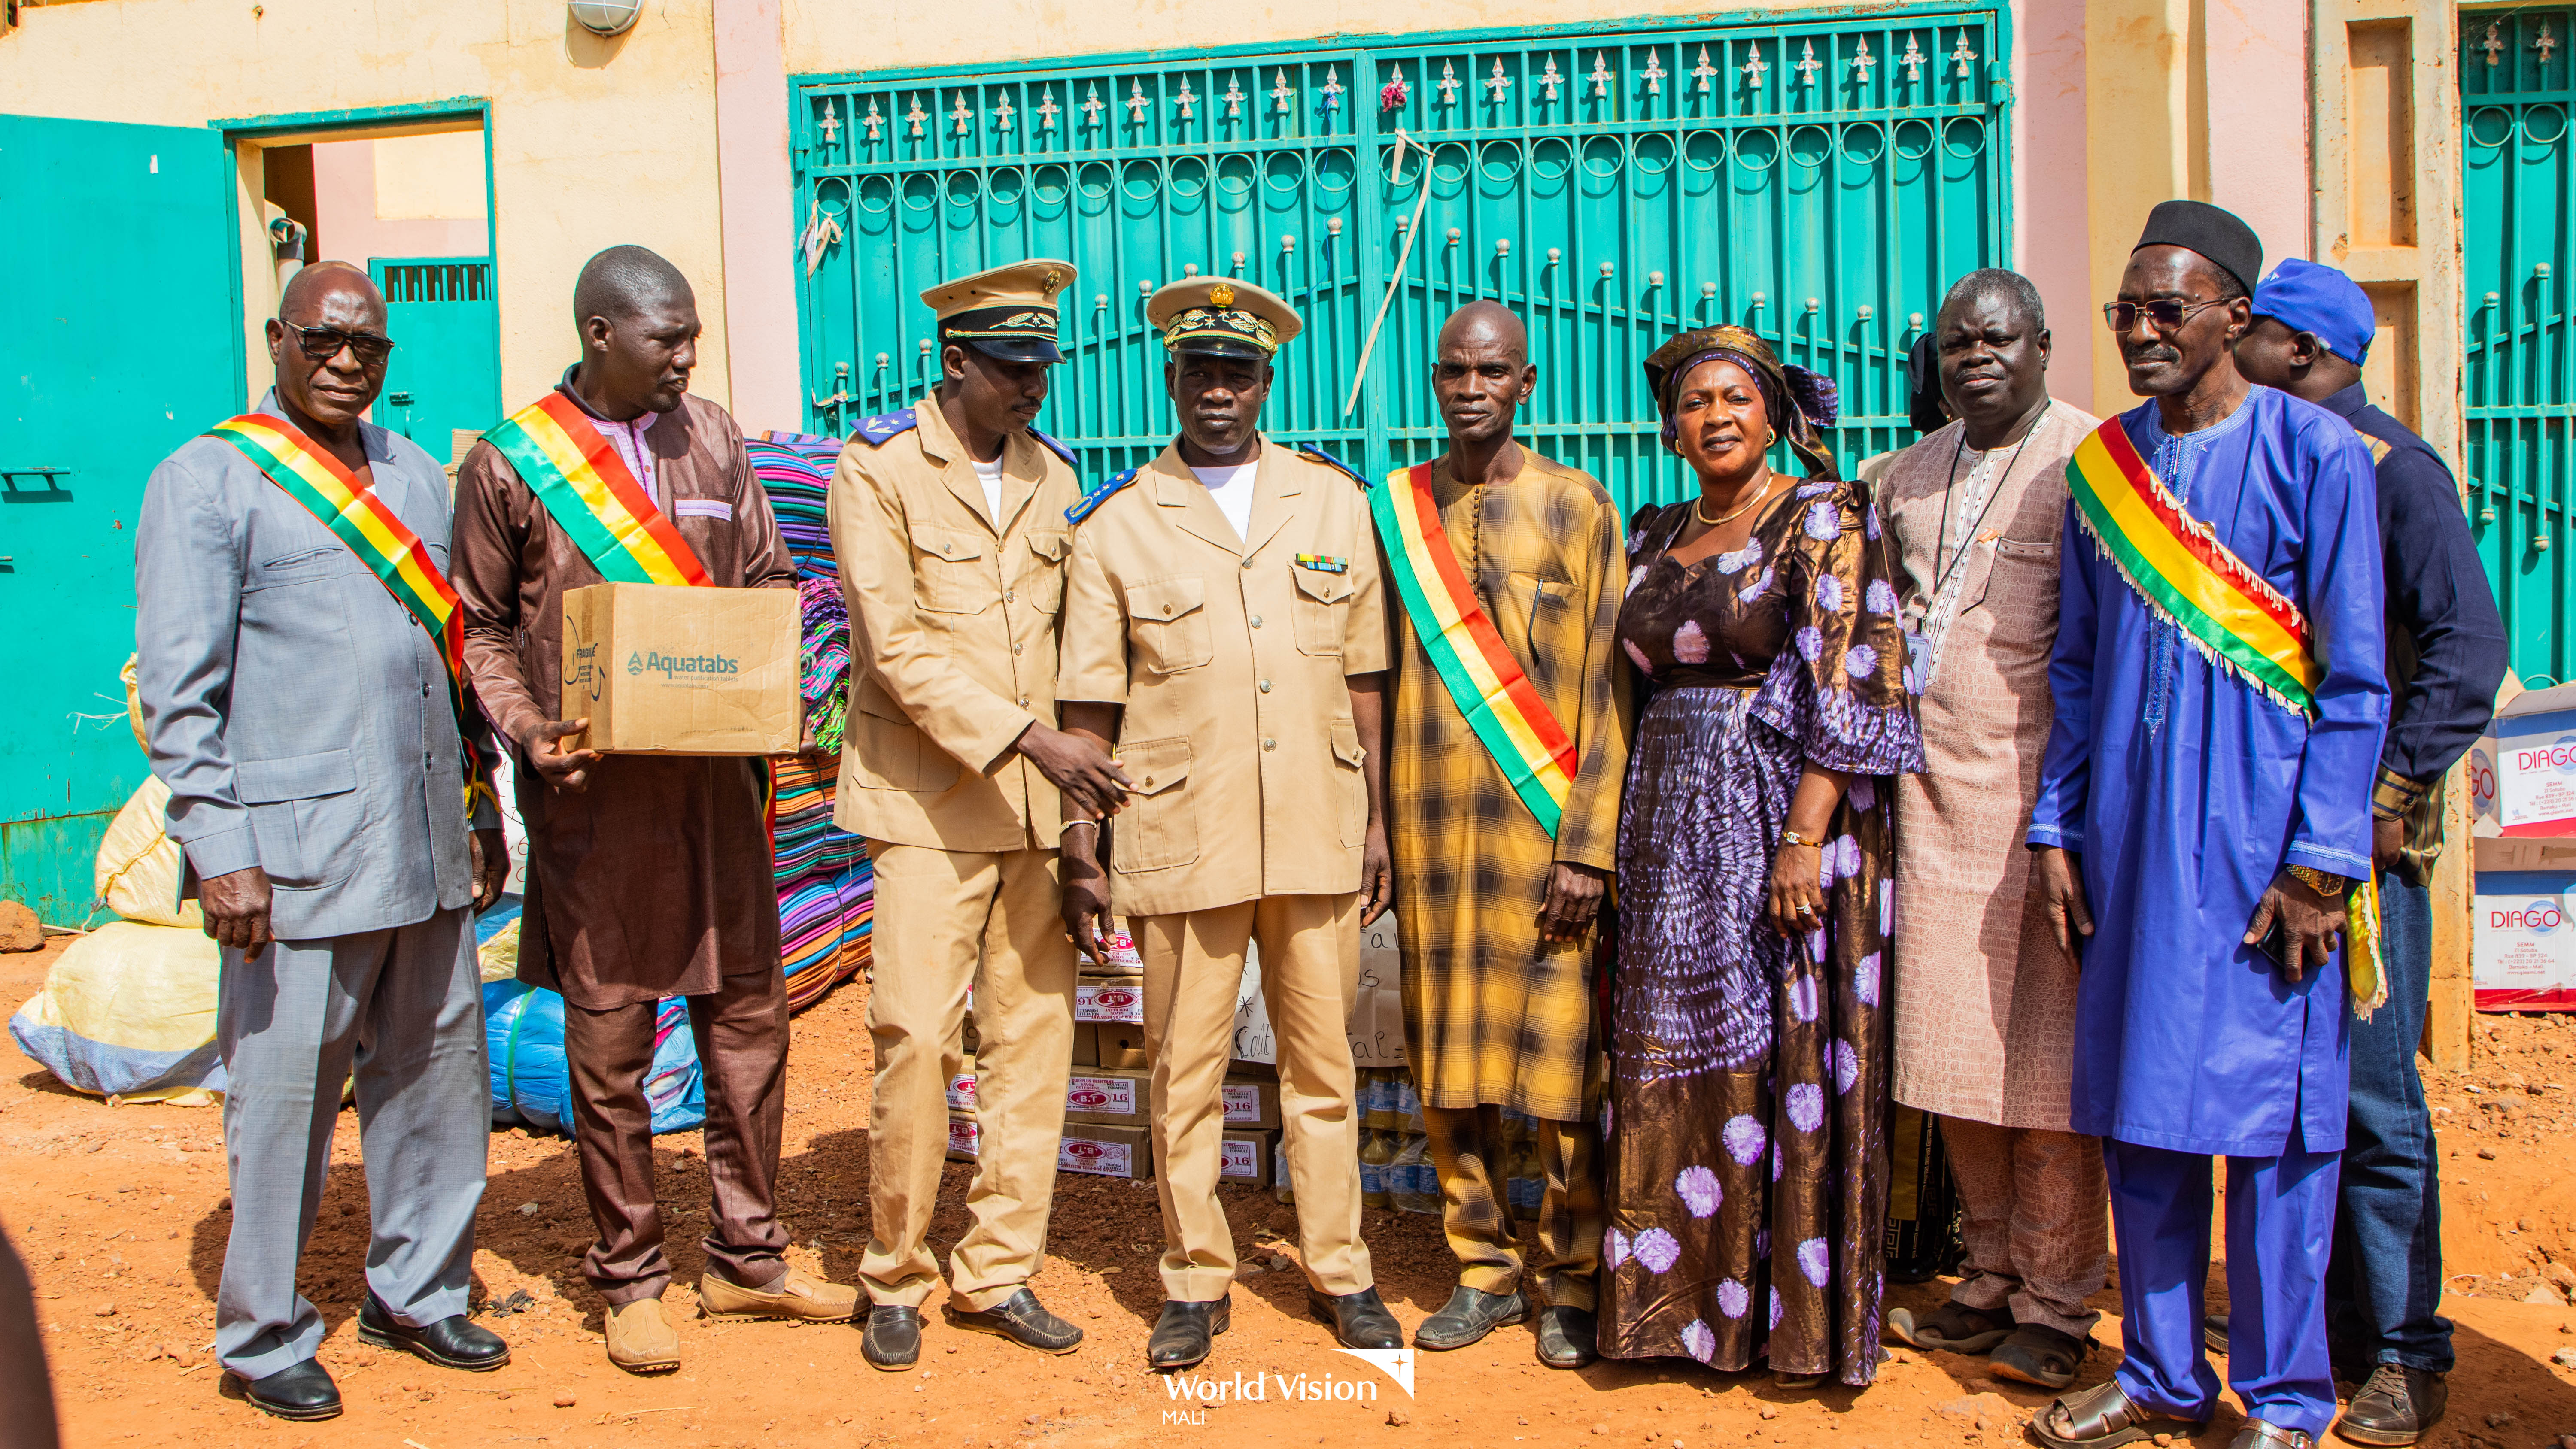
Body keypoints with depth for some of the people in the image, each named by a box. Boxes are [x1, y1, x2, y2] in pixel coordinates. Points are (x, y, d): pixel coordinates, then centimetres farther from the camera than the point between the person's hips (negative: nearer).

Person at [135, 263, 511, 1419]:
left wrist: (480, 806, 17)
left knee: (439, 1070, 11)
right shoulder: (208, 481, -2)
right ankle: (264, 1340, 20)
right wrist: (219, 847, -13)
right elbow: (176, 689, -7)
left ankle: (416, 1294, 29)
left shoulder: (418, 477, 16)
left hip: (425, 847, 6)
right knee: (285, 1094, 2)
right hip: (297, 855, -6)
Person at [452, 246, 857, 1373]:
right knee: (607, 1037, 4)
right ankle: (630, 1280, 19)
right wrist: (528, 731, -12)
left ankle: (746, 1260, 23)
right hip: (594, 787, -3)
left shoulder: (712, 438, 8)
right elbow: (482, 628, 4)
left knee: (748, 1015, 9)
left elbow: (768, 576, 14)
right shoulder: (510, 463, -1)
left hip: (717, 773, 4)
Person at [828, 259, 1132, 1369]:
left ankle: (999, 1272, 19)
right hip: (931, 801, -5)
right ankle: (895, 1282, 14)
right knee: (916, 1037, -5)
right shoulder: (878, 467, -3)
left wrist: (1082, 768, 6)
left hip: (1043, 800, 5)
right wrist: (1026, 738, -20)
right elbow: (898, 643, -13)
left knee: (1036, 1032, 5)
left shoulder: (1051, 474, 13)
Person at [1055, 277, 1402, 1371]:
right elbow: (1089, 709, 2)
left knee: (1323, 1062, 11)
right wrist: (1080, 856, -1)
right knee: (1185, 1069, 6)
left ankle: (1339, 1271, 25)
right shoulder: (1117, 524, 2)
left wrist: (1378, 821, 7)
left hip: (1317, 833, 2)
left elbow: (1365, 678, 9)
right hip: (1180, 840, -1)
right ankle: (1195, 1280, 22)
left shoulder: (1335, 501, 8)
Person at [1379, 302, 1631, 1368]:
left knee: (1563, 1060, 1)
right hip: (1431, 827, 3)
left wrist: (1588, 847, -9)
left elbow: (1607, 688, -3)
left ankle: (1573, 1284, 16)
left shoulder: (1576, 506, 1)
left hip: (1543, 827, -3)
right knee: (1448, 1060, 7)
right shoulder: (1394, 509, 10)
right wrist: (1373, 824, 5)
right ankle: (1484, 1271, 22)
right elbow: (1380, 678, 12)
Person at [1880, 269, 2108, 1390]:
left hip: (2038, 794, -6)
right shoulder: (1911, 474, 16)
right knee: (1949, 1044, 9)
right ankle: (1989, 1282, 22)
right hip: (1932, 793, 6)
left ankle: (2056, 1304, 13)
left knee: (2044, 1054, 0)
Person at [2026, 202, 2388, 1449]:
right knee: (2138, 1108, 9)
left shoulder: (2314, 452, -4)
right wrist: (2056, 829, 8)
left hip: (2257, 833, -4)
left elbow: (2353, 680, -6)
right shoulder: (2102, 465, 9)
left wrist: (2318, 860, -11)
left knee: (2269, 1112, 2)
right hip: (2129, 833, 4)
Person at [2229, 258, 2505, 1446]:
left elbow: (2469, 646, -13)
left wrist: (2391, 795, -15)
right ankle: (2321, 1332, 24)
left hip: (2360, 836, -7)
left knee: (2369, 1101, -1)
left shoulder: (2391, 468, -7)